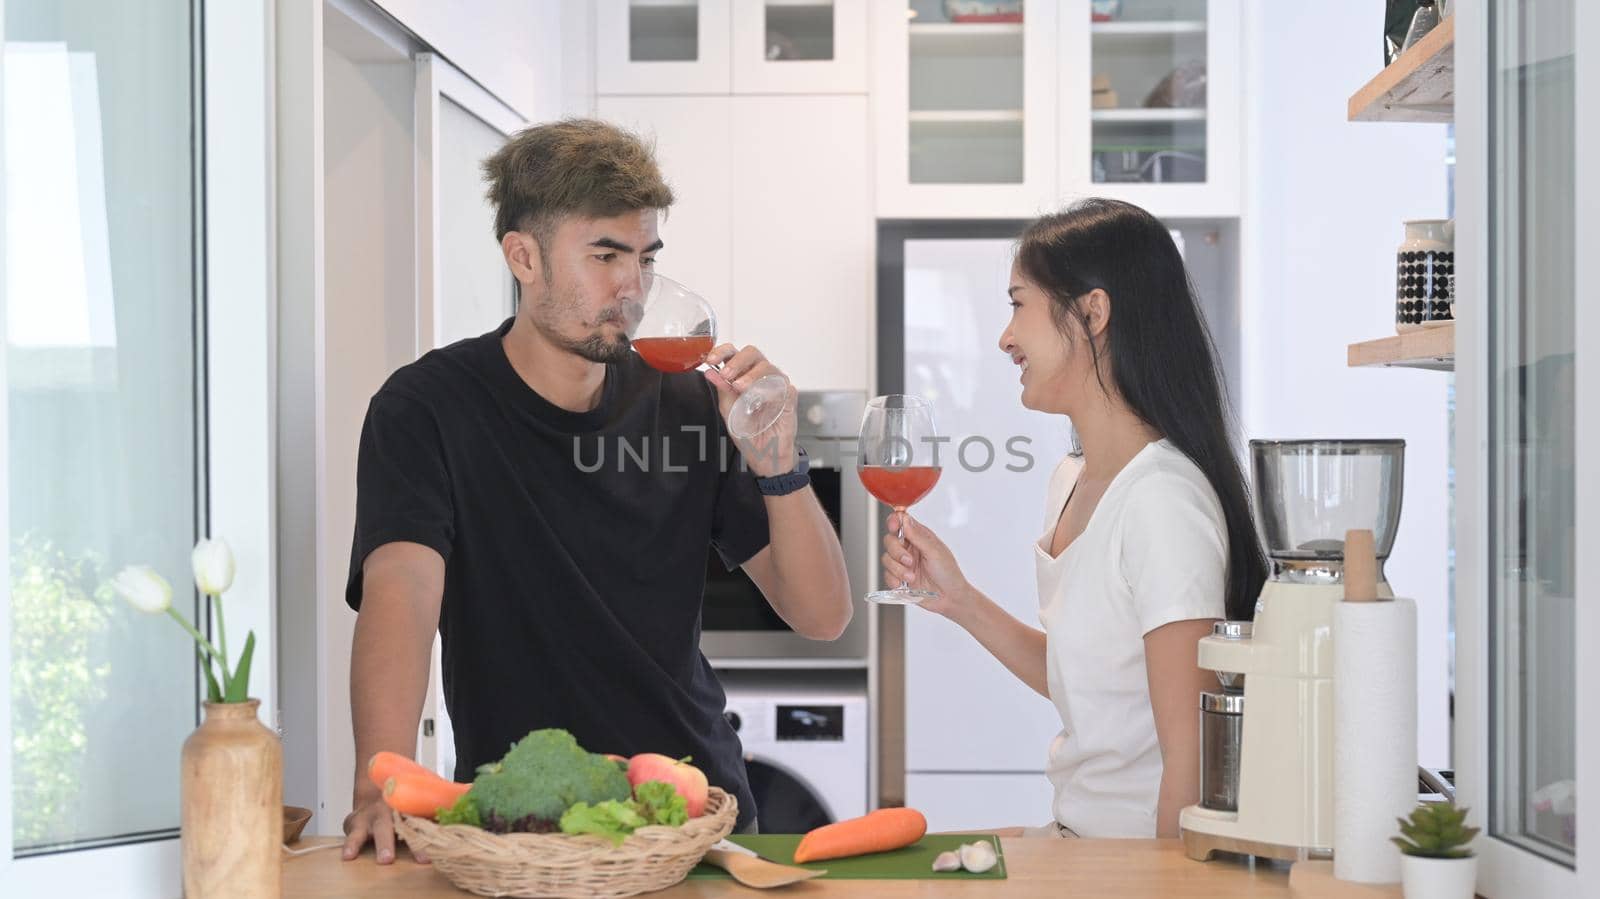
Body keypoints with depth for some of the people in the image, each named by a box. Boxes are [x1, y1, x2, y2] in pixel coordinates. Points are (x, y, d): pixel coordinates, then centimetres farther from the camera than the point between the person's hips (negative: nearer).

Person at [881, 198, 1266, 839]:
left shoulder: (1163, 500, -19)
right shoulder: (1071, 483, 9)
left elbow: (1191, 753, -20)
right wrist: (960, 601, 9)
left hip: (1137, 846, -8)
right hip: (1076, 835, 8)